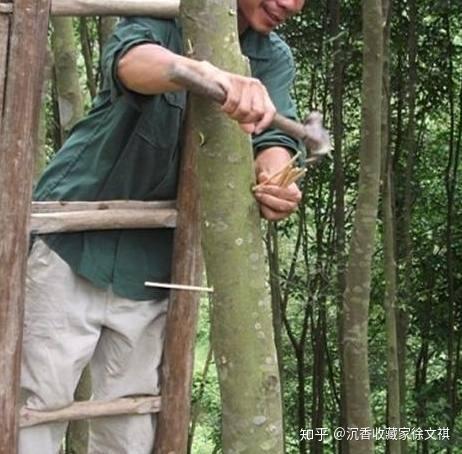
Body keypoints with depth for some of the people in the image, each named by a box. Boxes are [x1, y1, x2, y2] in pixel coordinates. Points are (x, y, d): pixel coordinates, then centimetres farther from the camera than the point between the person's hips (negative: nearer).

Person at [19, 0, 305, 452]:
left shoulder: (274, 58, 5)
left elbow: (274, 136, -11)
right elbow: (128, 59, -32)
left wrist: (275, 179, -36)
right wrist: (206, 72, -55)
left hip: (152, 267, 5)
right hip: (74, 242, -4)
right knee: (40, 407, -6)